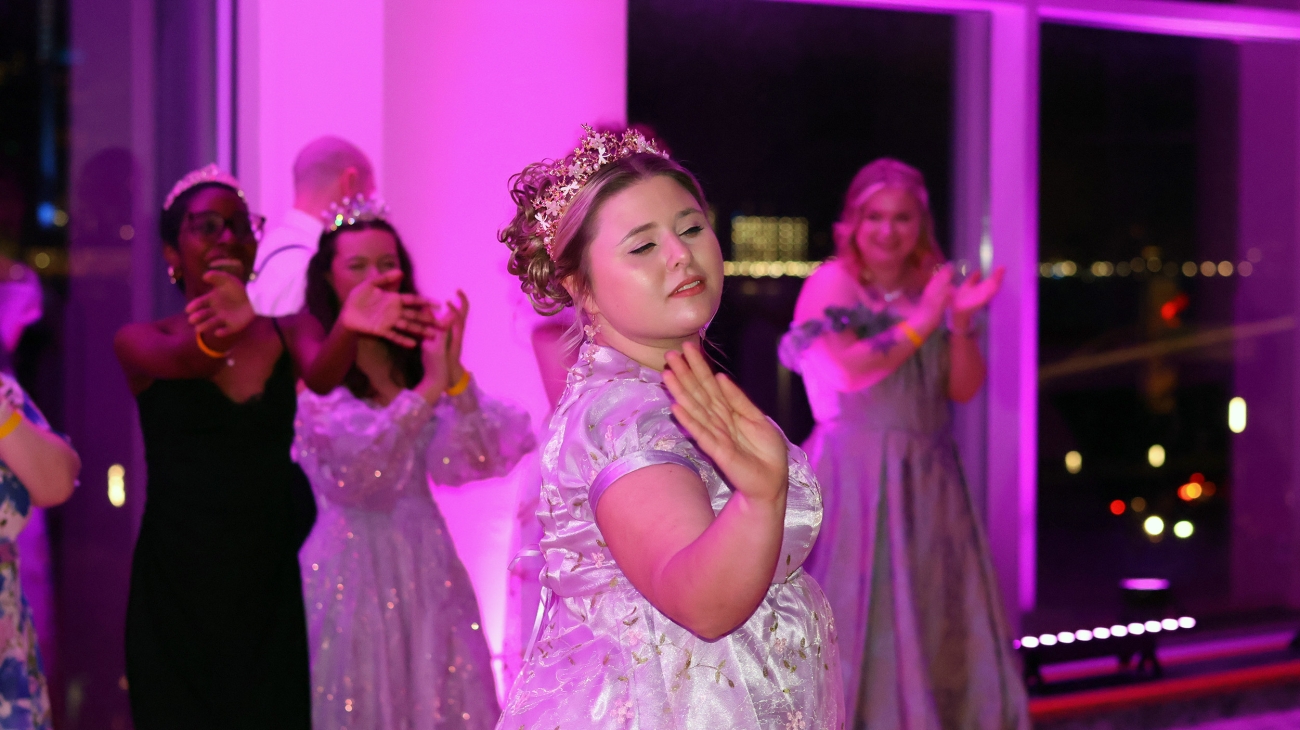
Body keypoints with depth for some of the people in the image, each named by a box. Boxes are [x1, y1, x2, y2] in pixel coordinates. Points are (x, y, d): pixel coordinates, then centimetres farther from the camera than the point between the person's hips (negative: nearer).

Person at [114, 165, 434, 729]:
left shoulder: (288, 333, 7)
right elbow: (178, 361, -21)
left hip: (269, 582, 2)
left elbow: (321, 374, -16)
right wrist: (216, 332, -46)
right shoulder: (140, 341, 2)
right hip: (176, 590, -1)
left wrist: (348, 329, -40)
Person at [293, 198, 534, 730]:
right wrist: (428, 389, -24)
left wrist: (455, 377, -16)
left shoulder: (419, 356, 8)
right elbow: (355, 459, -18)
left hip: (425, 565, 4)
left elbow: (465, 464, -2)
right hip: (347, 562, -4)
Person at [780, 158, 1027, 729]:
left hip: (927, 475, 6)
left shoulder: (933, 285, 11)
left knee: (940, 608, 6)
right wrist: (922, 320, -14)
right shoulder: (832, 283, -3)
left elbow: (964, 389, 7)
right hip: (858, 472, -6)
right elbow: (853, 368, -17)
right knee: (864, 611, -6)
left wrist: (961, 323, -9)